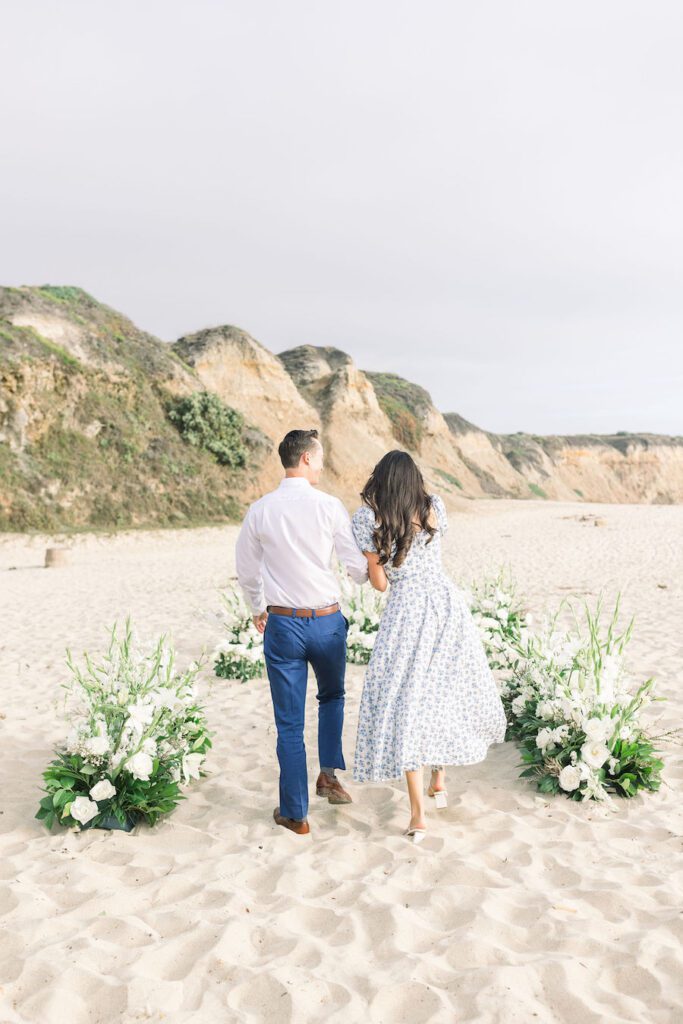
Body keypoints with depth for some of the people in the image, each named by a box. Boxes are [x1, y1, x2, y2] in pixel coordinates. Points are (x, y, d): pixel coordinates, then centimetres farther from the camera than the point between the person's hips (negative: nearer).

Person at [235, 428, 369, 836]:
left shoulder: (260, 510, -3)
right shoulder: (329, 506, -10)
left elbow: (247, 571, 7)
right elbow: (358, 566, -8)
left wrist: (258, 609, 24)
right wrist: (373, 574, 16)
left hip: (282, 623, 1)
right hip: (327, 622, -1)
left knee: (289, 723, 10)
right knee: (333, 697, 28)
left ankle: (295, 814, 19)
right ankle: (330, 771, 16)